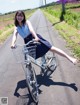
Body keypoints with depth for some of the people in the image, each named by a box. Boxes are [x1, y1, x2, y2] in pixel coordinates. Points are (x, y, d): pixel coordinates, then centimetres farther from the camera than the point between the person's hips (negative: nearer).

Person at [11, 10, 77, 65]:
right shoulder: (16, 27, 8)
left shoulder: (27, 22, -2)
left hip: (35, 38, -4)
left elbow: (31, 29, -21)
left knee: (51, 48, -15)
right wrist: (13, 43, -32)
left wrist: (36, 37, -41)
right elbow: (15, 35, -10)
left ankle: (69, 58, -14)